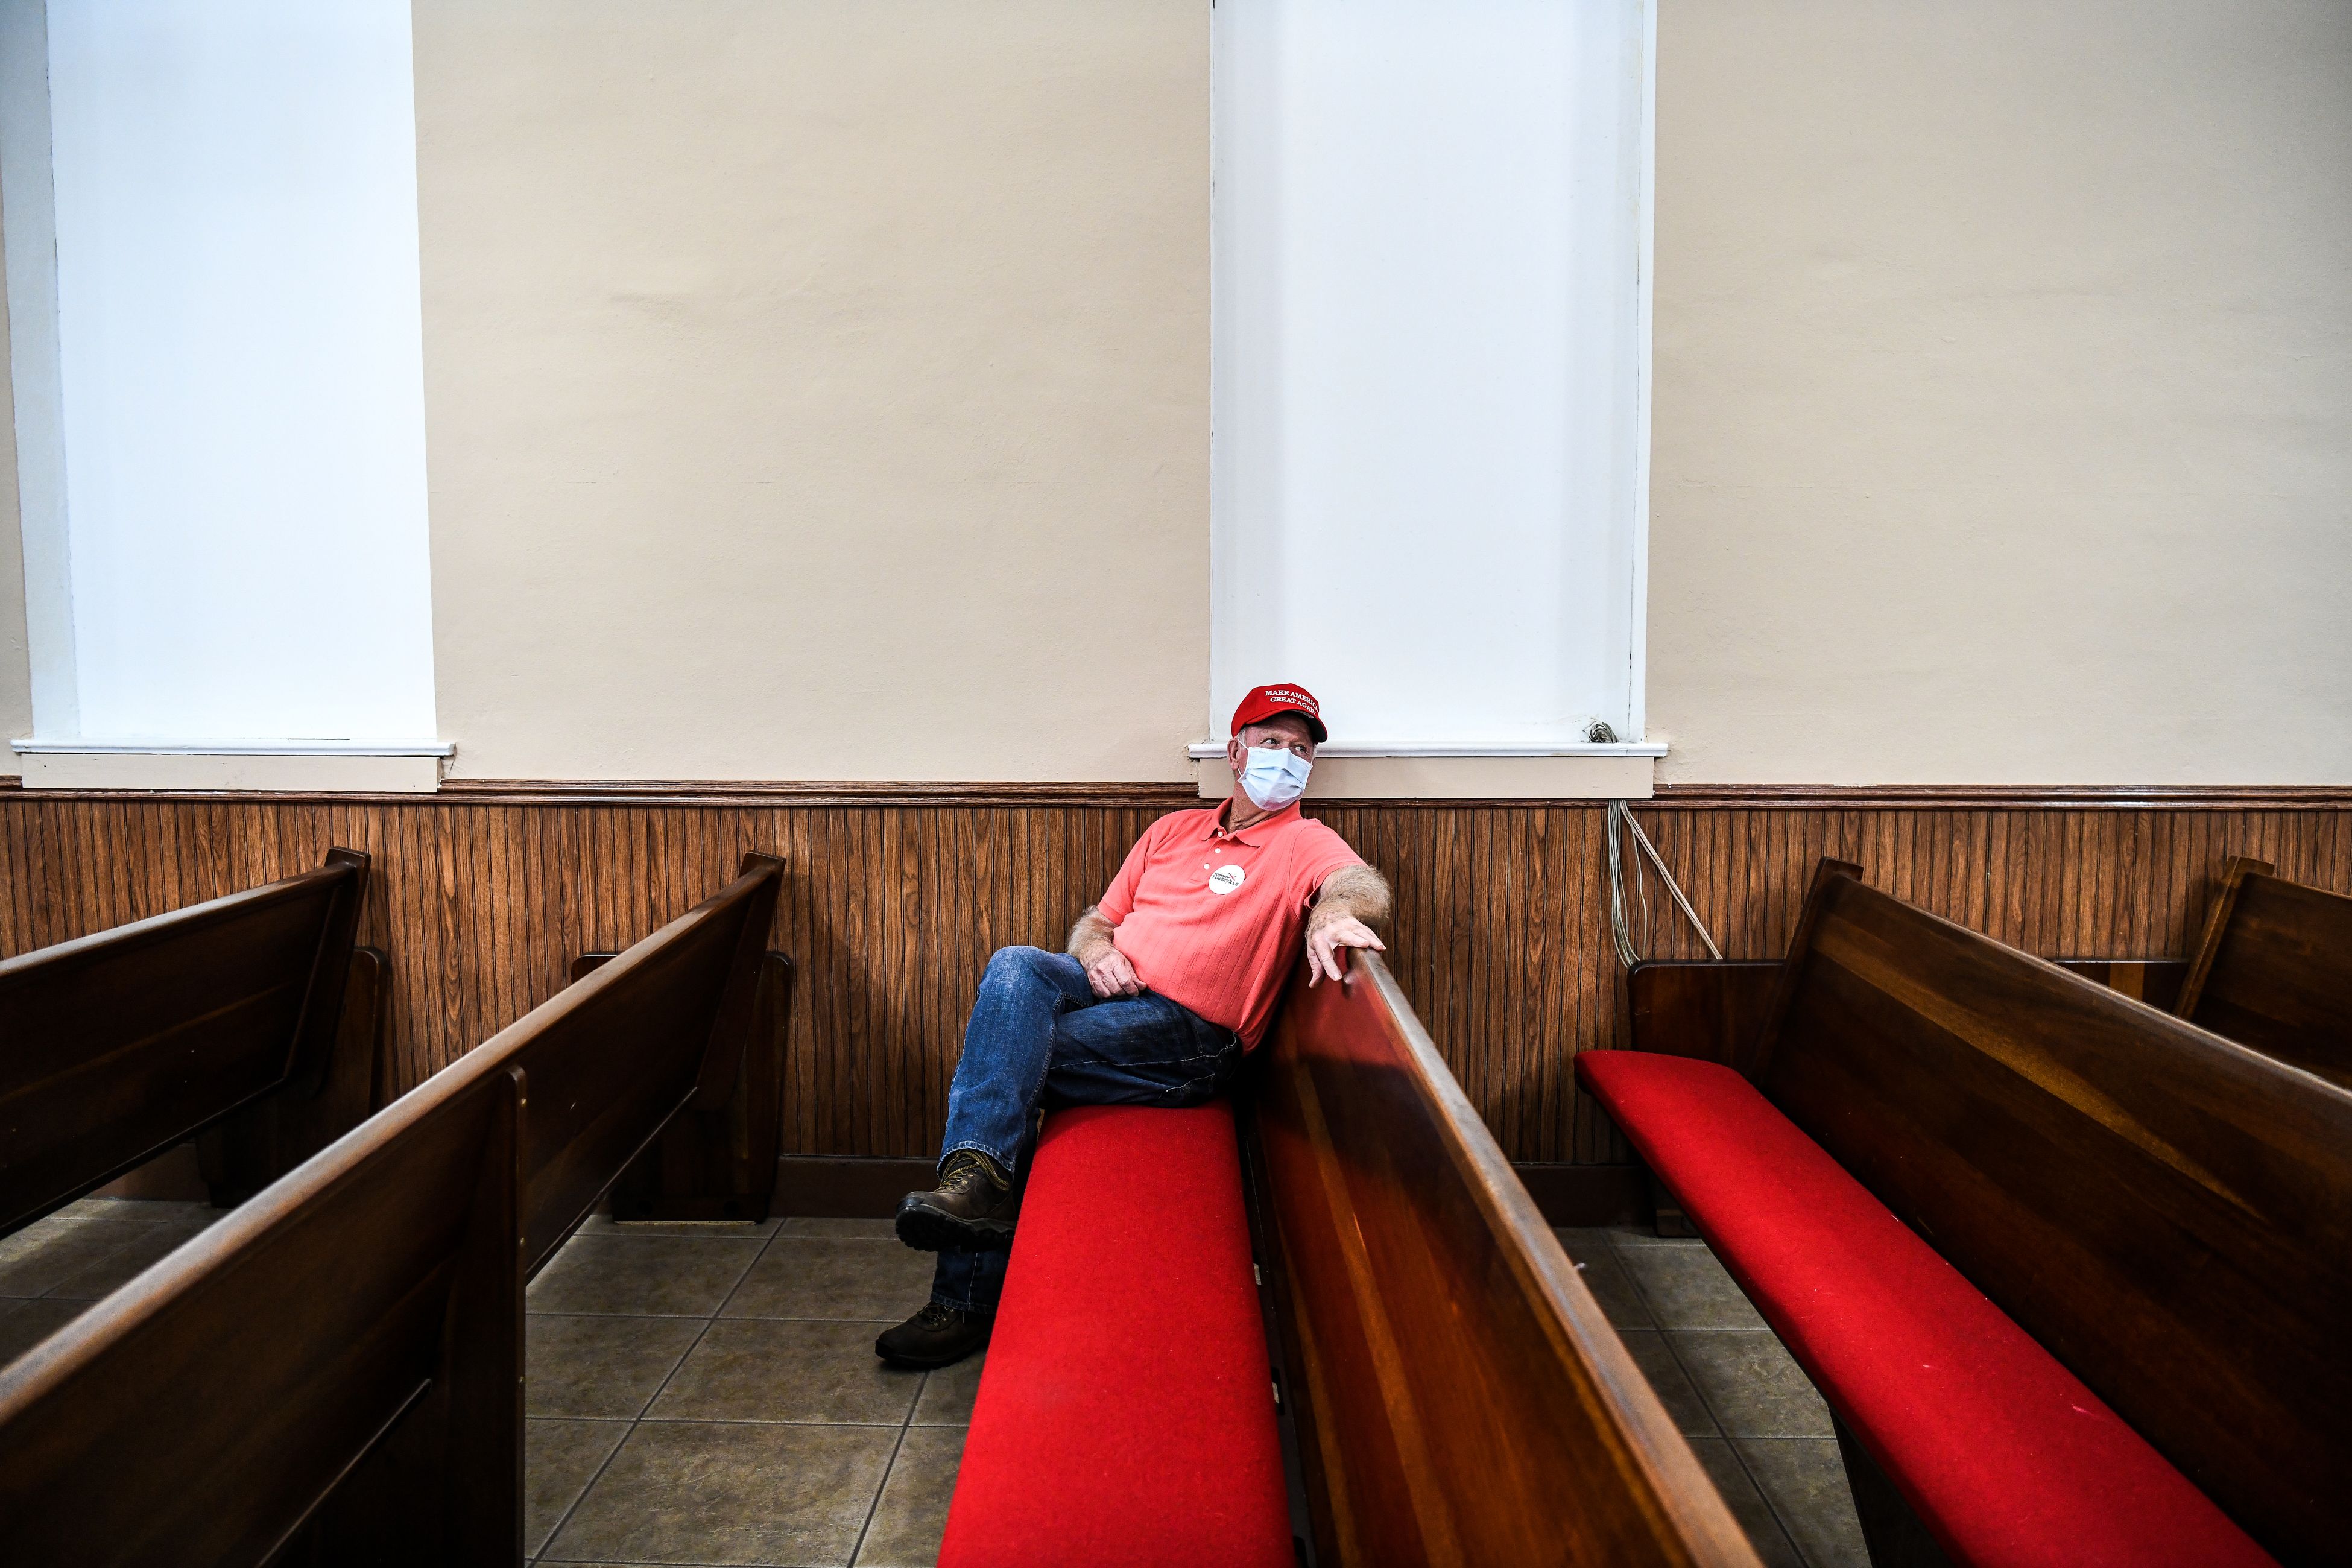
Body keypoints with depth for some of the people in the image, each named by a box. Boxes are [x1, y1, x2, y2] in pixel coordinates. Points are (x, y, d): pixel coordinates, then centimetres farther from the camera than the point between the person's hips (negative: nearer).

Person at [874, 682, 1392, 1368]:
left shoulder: (1305, 842, 7)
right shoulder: (1174, 830, 24)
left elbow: (1364, 886, -16)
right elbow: (1094, 921, 24)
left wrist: (1332, 912, -40)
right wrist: (1097, 951, -1)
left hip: (1190, 1035, -5)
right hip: (1109, 994, 5)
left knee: (1004, 1057, -23)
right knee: (1016, 965, -26)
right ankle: (975, 1172, -33)